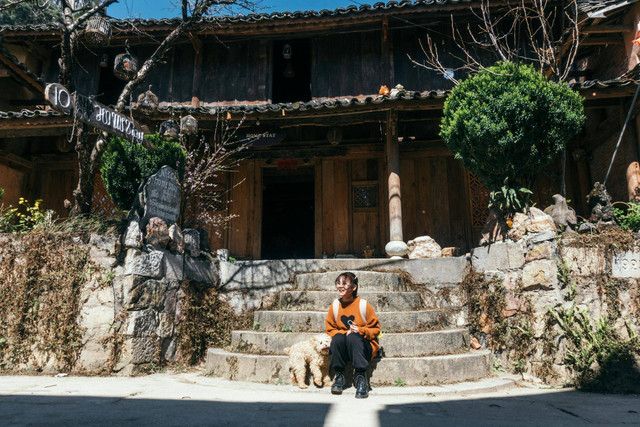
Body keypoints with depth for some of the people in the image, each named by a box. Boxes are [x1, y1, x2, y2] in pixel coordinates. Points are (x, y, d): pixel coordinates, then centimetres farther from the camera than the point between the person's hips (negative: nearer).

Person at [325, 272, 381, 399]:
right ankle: (339, 375, -17)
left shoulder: (363, 305, -9)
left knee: (353, 337, -34)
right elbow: (330, 329, 7)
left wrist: (361, 330, -22)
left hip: (363, 347, -2)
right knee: (338, 338, -29)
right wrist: (345, 332, -13)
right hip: (342, 349, 3)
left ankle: (361, 377, -30)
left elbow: (376, 329, -2)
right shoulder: (335, 305, 0)